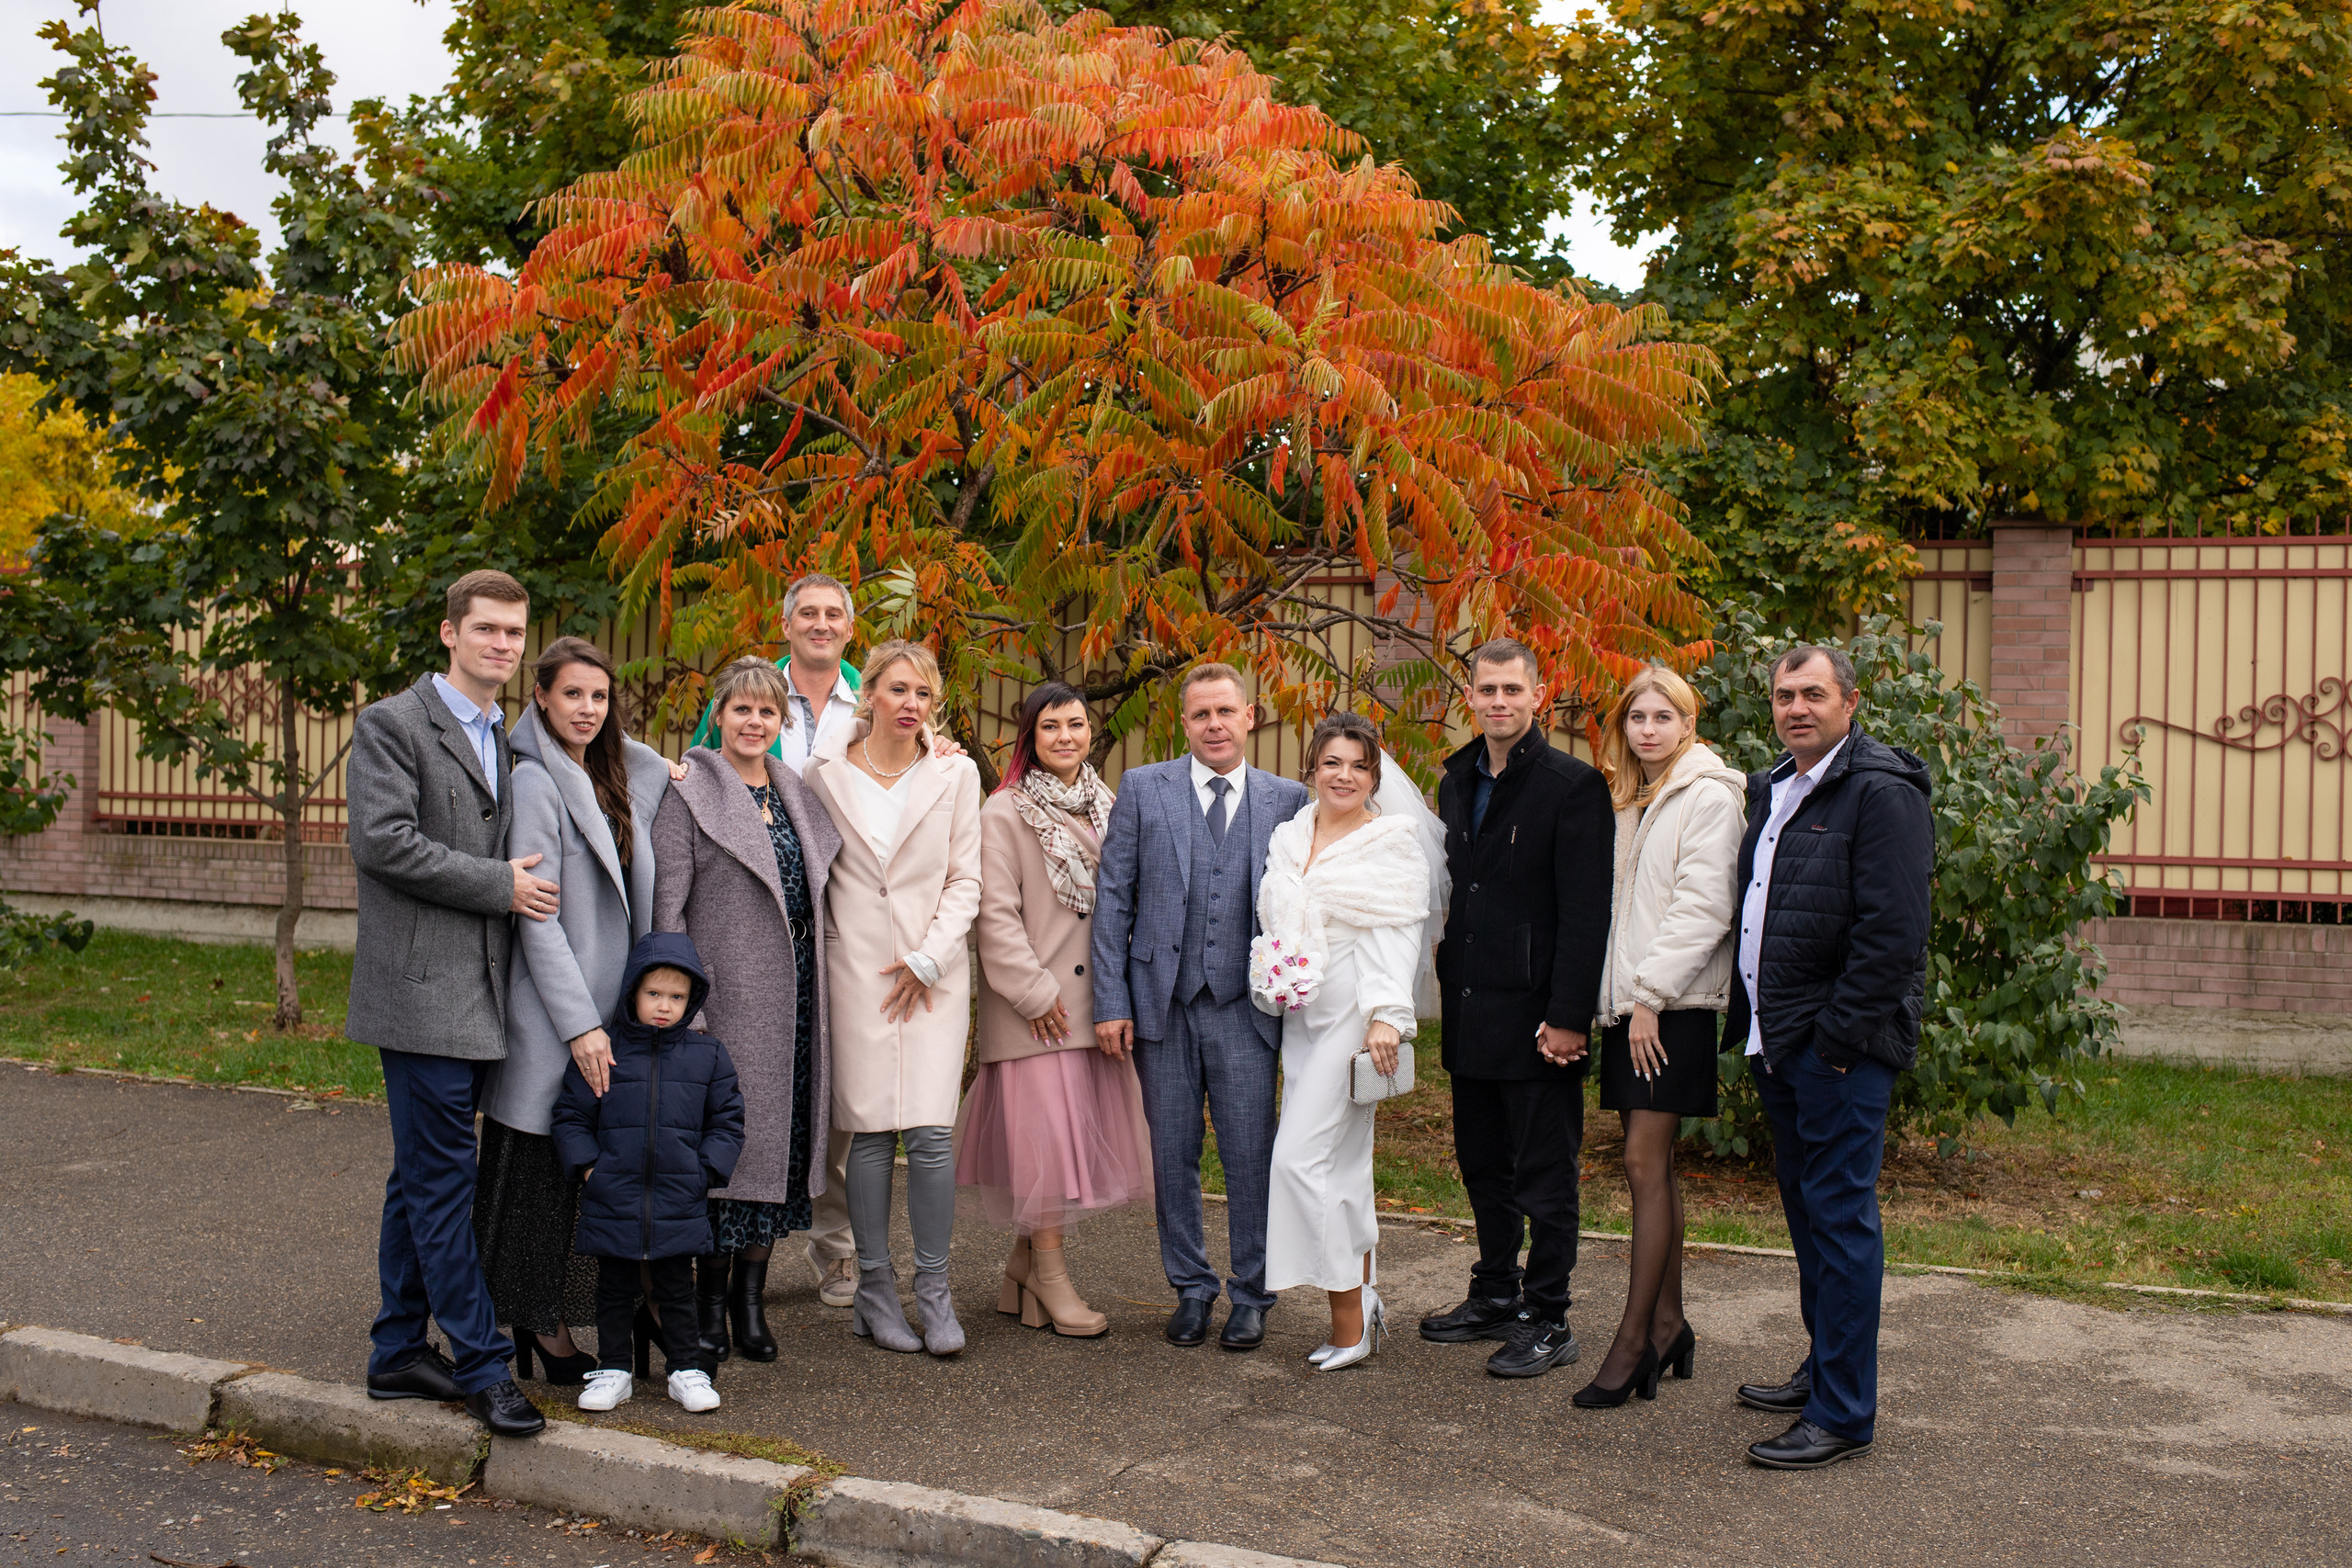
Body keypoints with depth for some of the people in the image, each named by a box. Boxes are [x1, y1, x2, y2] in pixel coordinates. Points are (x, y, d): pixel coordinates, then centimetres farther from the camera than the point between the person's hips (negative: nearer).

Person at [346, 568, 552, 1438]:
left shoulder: (510, 741, 18)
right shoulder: (392, 724, -6)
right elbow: (382, 840, -17)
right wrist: (498, 885, -13)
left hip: (477, 996, 8)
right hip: (420, 988, -8)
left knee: (422, 1175, 14)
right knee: (443, 1178, -5)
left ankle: (399, 1351, 22)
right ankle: (479, 1364, 0)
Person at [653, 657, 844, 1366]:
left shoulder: (798, 794, 15)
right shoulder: (688, 793, -3)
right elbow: (666, 907, -7)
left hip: (797, 994, 5)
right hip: (728, 992, -5)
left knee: (784, 1134, 6)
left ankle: (751, 1299, 16)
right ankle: (710, 1299, 10)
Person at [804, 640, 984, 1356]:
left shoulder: (955, 775, 6)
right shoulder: (825, 773, 5)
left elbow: (965, 880, 4)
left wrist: (927, 960, -4)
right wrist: (829, 947, 2)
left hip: (933, 971, 0)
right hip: (855, 969, 0)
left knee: (932, 1132, -8)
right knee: (871, 1131, -2)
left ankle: (933, 1289, 4)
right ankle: (875, 1291, 10)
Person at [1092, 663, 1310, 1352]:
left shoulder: (1287, 799, 6)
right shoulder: (1143, 789, 4)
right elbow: (1112, 897, 2)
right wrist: (1112, 1002, -3)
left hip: (1245, 1007, 0)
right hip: (1163, 1002, 1)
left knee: (1251, 1156, 2)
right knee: (1173, 1154, 8)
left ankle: (1250, 1296, 17)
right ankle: (1191, 1289, 23)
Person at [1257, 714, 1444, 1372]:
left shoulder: (1391, 841, -5)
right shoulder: (1289, 838, 13)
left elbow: (1396, 936, -12)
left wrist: (1385, 1017, -21)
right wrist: (1273, 984, 10)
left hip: (1354, 1017, -7)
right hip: (1300, 1016, 7)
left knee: (1303, 1156, -13)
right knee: (1343, 1165, 10)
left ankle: (1348, 1323, -4)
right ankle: (1363, 1306, 19)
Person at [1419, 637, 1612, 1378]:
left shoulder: (1573, 786, -10)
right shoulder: (1457, 780, 12)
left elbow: (1586, 914, -14)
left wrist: (1568, 1015, -19)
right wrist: (1450, 986, 10)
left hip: (1535, 1012, -7)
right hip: (1471, 1011, 7)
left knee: (1545, 1176, 2)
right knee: (1483, 1165, 16)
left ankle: (1547, 1320, 11)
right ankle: (1495, 1296, 29)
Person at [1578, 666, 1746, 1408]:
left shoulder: (1708, 796, -7)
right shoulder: (1629, 799, 17)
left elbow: (1701, 906, -14)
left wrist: (1651, 994, -16)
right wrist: (1623, 995, 6)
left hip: (1675, 1005, -8)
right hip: (1628, 1003, 8)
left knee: (1645, 1161, -8)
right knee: (1651, 1164, 10)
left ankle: (1635, 1337, -3)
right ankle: (1668, 1323, 18)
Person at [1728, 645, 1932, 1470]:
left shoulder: (1881, 792, -12)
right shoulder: (1772, 789, 16)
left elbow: (1894, 932, -19)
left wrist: (1838, 1036, -19)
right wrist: (1750, 1021, 15)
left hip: (1839, 1043, -9)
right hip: (1779, 1041, 9)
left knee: (1839, 1215, -5)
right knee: (1806, 1207, 17)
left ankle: (1843, 1413, 0)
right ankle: (1825, 1370, 31)